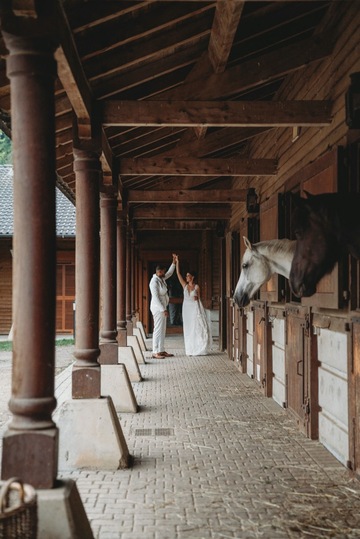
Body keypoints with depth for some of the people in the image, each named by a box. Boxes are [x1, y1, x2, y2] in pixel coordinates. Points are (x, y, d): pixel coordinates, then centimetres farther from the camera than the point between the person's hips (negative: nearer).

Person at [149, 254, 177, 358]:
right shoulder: (154, 282, -19)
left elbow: (170, 273, 26)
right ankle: (155, 352, -4)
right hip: (158, 308, -10)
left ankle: (161, 351, 15)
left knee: (162, 330, 11)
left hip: (162, 307, 10)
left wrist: (174, 262, 17)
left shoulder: (161, 279, 8)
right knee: (158, 329, -8)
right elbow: (156, 298, -22)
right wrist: (163, 310, -23)